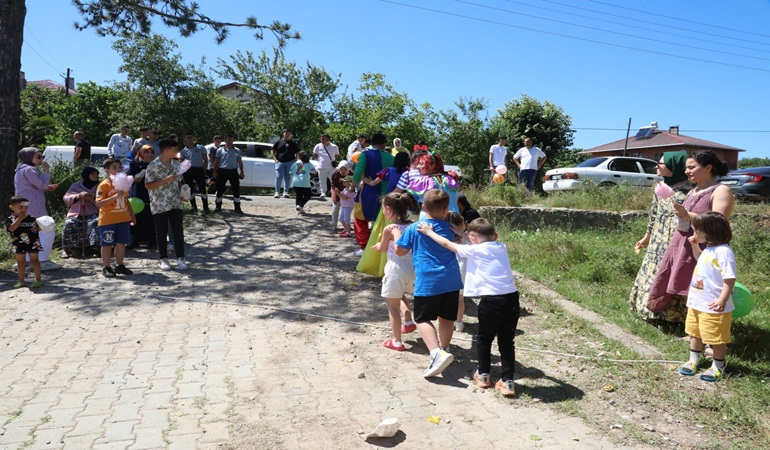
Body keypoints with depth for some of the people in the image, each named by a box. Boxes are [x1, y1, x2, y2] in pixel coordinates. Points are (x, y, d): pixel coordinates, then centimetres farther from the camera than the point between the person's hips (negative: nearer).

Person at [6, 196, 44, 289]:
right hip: (18, 245, 1)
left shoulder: (32, 219, 1)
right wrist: (19, 218, -22)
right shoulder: (10, 219, -3)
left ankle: (38, 280, 8)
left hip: (33, 244, -1)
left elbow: (38, 228, 7)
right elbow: (11, 228, -21)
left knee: (34, 261, 4)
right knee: (20, 262, 12)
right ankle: (21, 281, 22)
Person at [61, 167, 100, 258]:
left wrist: (93, 199, -17)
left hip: (92, 214, -1)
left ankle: (96, 246, -29)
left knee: (97, 222, -34)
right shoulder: (76, 185, 12)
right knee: (69, 224, -28)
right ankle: (65, 249, -14)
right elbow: (66, 198, 3)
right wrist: (78, 196, -14)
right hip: (76, 214, 1)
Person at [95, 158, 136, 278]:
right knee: (107, 244, 3)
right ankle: (106, 268, 11)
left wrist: (132, 214, 18)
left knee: (121, 243, 11)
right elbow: (99, 203, -22)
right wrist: (115, 196, -30)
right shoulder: (104, 185, -12)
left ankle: (119, 265, 22)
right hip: (107, 221, -6)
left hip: (123, 219, 6)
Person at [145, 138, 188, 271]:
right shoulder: (153, 165, -10)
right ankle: (164, 259, 17)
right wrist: (166, 180, -21)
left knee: (178, 231, 1)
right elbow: (148, 185, -12)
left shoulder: (176, 163, 7)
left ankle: (180, 258, 9)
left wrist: (182, 193, -1)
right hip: (159, 204, -4)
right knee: (161, 232, 6)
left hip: (175, 203, 4)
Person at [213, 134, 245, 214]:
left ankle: (237, 207, 4)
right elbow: (216, 161, 8)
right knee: (220, 189, 4)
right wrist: (214, 171, -1)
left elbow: (240, 162, 12)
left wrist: (242, 171, 5)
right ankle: (218, 206, 16)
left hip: (233, 171, 1)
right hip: (222, 171, 0)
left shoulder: (237, 150, 11)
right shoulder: (220, 150, 7)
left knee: (236, 189, -3)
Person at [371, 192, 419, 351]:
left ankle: (396, 341, 14)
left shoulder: (389, 229, -14)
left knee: (393, 305, 8)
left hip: (396, 268, -6)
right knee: (400, 295, 34)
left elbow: (383, 249, 0)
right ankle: (409, 322, 25)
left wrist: (376, 245, 23)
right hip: (412, 267, 6)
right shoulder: (412, 226, 0)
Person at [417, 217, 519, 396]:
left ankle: (483, 375, 31)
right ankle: (507, 381, 13)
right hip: (512, 299, 4)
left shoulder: (475, 250, -1)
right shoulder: (501, 247, 12)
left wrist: (429, 232, 23)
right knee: (507, 341, 13)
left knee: (484, 339, 17)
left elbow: (447, 244, 10)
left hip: (491, 301, -4)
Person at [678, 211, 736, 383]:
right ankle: (693, 360, 37)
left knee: (716, 338, 7)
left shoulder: (723, 252, -24)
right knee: (695, 333, 22)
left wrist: (722, 300, -29)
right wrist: (695, 247, 15)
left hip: (713, 306, -9)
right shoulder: (708, 249, 6)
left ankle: (718, 367, 23)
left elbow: (730, 279, -26)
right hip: (697, 302, 10)